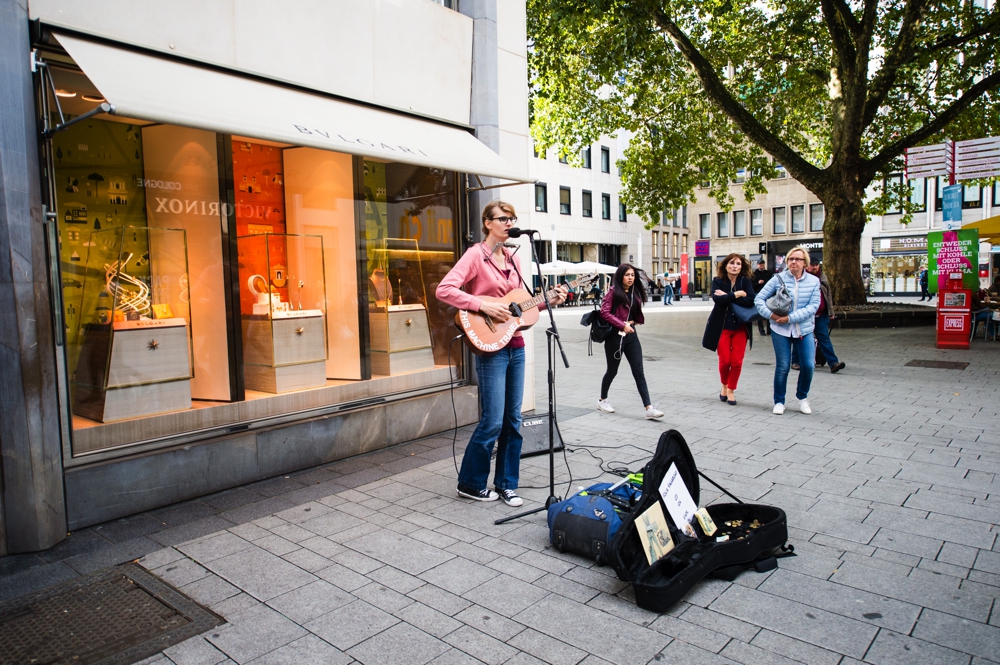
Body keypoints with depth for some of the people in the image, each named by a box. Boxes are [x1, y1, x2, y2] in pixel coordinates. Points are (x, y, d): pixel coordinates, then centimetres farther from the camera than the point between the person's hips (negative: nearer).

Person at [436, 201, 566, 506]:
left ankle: (506, 484, 23)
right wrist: (483, 305, -22)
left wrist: (547, 300, 7)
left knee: (513, 420, 10)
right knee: (492, 421, -4)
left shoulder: (513, 259, 14)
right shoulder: (476, 255, -7)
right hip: (491, 347, -7)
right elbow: (444, 290, -18)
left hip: (515, 346, 7)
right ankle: (469, 483, 16)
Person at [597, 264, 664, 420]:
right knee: (612, 371, 10)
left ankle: (649, 408, -6)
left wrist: (633, 322, -2)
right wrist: (622, 325, -19)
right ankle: (602, 400, 33)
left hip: (631, 335, 5)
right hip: (615, 336, -5)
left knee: (639, 372, -2)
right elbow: (604, 312, -15)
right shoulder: (613, 292, -6)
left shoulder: (635, 293, 11)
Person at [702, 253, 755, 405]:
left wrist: (727, 296, -18)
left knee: (737, 362, -1)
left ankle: (731, 390, 20)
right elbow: (717, 299, -19)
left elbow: (750, 301, -17)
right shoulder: (718, 281, -2)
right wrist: (737, 294, -15)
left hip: (740, 327, 1)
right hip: (722, 326, -1)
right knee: (724, 361, -2)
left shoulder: (746, 281, -1)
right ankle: (724, 386, 27)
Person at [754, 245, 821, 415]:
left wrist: (791, 317, -18)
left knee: (808, 366, -2)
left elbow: (813, 306, -8)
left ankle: (802, 397, 24)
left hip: (805, 330, 2)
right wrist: (771, 314, -19)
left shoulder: (813, 281, 1)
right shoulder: (779, 278, -3)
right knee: (782, 367, 1)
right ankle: (779, 402, 17)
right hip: (781, 330, -1)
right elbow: (759, 299, -3)